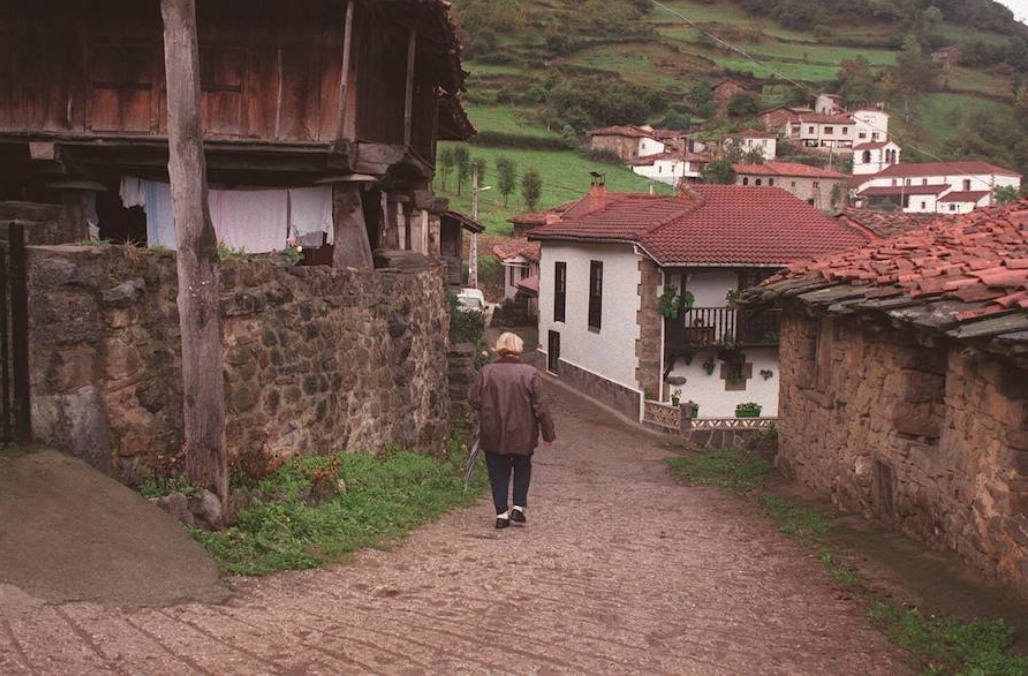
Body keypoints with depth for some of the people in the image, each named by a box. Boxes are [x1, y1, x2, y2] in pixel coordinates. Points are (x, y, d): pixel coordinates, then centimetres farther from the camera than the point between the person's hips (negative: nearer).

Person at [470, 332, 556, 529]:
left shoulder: (486, 372, -5)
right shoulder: (530, 373, -8)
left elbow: (475, 400, -1)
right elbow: (541, 407, -8)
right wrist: (549, 433, 0)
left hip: (493, 435, 1)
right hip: (522, 435, 0)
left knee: (498, 474, 11)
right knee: (522, 469, 20)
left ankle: (501, 514, 9)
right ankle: (519, 507, 14)